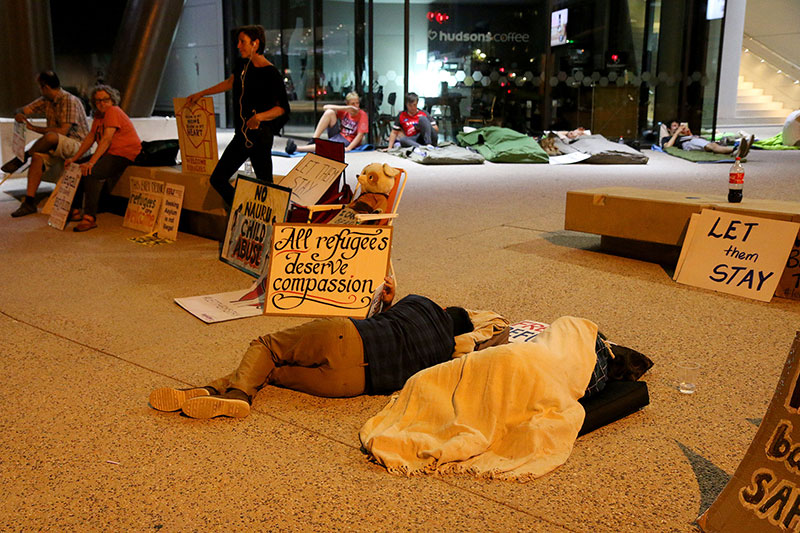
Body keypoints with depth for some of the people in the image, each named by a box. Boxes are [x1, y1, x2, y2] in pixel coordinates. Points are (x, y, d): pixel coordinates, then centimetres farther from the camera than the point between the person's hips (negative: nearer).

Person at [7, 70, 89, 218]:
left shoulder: (70, 101, -14)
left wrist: (33, 128, -17)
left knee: (50, 137, -37)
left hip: (77, 145, -8)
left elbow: (63, 131, -22)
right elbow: (22, 111, 16)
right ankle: (29, 202, -22)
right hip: (56, 145, 8)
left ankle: (22, 158, -14)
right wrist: (19, 115, -10)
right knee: (38, 157, -22)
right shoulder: (46, 101, 12)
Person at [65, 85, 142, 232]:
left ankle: (90, 218, -27)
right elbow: (91, 137, 16)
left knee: (91, 173, -28)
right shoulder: (99, 114, 15)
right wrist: (74, 158, 10)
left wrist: (91, 162, -29)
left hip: (124, 154, -10)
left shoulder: (113, 111, -15)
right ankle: (74, 211, 12)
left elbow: (107, 139, -24)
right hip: (109, 154, 10)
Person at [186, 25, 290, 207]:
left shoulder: (271, 73, -12)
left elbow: (282, 108, -11)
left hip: (260, 134, -8)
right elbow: (231, 82, 30)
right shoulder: (243, 65, 11)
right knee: (217, 179, 10)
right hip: (242, 135, 8)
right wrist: (200, 94, 38)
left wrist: (260, 116, -29)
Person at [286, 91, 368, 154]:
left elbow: (360, 135, -14)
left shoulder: (362, 114, -8)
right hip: (337, 135, 5)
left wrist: (348, 148, -27)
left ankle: (296, 148, -43)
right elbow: (326, 107, -8)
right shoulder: (344, 111, 5)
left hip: (347, 141, -5)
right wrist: (347, 108, -17)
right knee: (329, 112, -16)